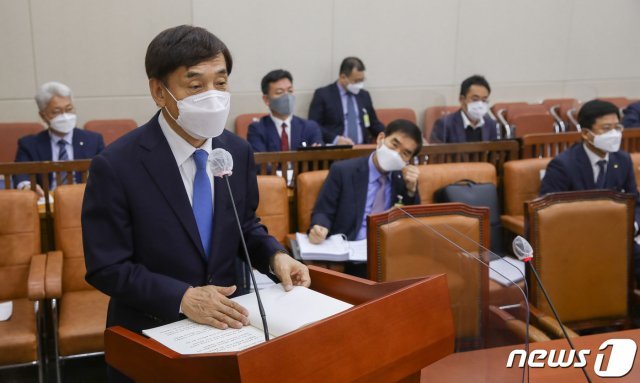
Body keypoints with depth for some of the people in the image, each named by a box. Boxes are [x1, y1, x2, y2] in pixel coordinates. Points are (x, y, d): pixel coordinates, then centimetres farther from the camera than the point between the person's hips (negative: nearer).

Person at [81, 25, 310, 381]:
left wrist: (275, 256, -10)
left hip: (225, 324, 4)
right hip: (150, 335, -3)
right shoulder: (115, 166, -17)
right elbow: (106, 268, -15)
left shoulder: (238, 151, -3)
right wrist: (183, 298, -24)